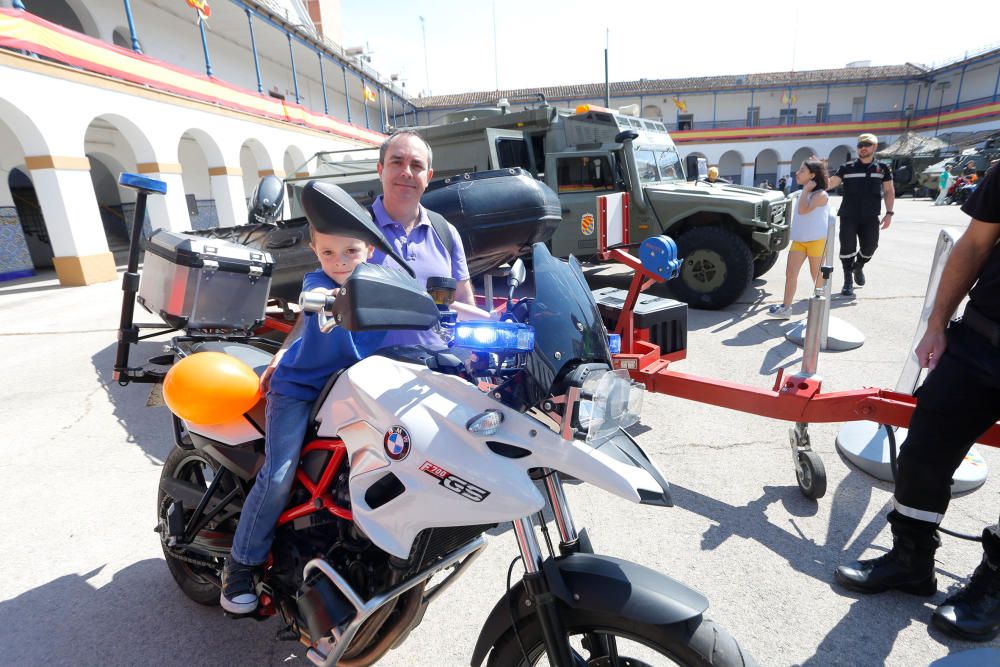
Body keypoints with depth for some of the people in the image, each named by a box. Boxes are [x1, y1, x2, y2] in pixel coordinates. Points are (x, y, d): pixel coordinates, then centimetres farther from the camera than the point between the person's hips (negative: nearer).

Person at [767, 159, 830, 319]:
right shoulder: (803, 193, 12)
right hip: (798, 240, 7)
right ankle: (785, 307, -1)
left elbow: (803, 210, -27)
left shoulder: (821, 194, -14)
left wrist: (806, 190, -20)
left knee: (817, 275, 6)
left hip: (817, 240, -7)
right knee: (790, 273, -2)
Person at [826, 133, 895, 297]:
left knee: (869, 247, 5)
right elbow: (831, 183, -8)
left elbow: (889, 191, 11)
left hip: (870, 217, 2)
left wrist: (889, 213, 3)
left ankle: (858, 267, 37)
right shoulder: (847, 168, 5)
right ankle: (848, 280, 8)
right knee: (848, 247, -5)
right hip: (848, 216, -2)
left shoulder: (882, 168, 9)